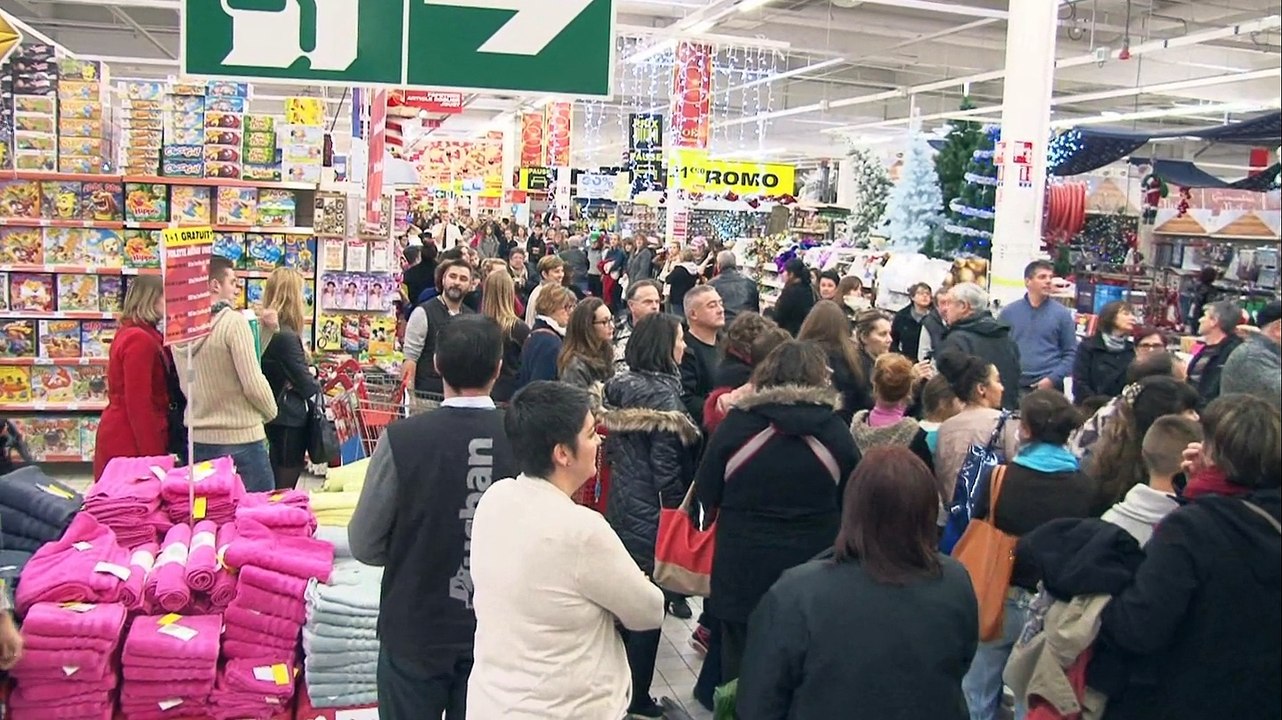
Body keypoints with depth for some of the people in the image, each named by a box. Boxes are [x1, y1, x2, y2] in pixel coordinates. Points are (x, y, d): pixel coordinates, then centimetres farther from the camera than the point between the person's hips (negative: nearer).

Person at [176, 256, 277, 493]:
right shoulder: (234, 321, -14)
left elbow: (185, 387, 9)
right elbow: (253, 383, -17)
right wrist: (271, 411, 1)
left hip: (199, 439, 7)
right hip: (240, 438, -7)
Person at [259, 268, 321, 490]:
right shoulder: (285, 336, -20)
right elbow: (306, 385, -15)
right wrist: (317, 386, 4)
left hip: (273, 418, 9)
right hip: (290, 420, -9)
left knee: (275, 487, 15)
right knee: (286, 489, -2)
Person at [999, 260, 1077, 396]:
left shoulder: (1062, 313, 5)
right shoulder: (1009, 312, 8)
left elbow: (1071, 353, 3)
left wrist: (1053, 379, -9)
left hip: (1050, 387, -1)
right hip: (1015, 386, 1)